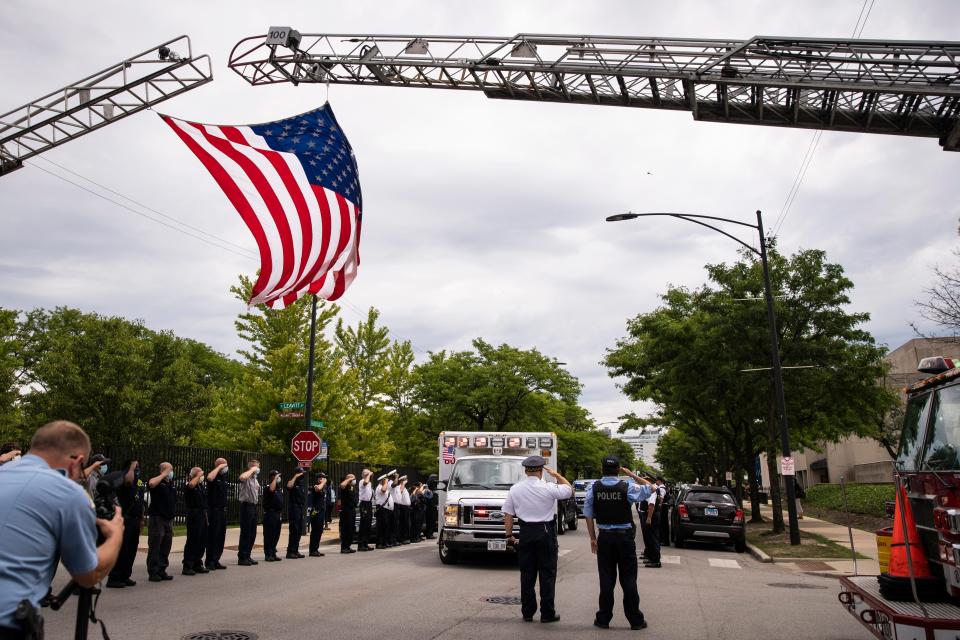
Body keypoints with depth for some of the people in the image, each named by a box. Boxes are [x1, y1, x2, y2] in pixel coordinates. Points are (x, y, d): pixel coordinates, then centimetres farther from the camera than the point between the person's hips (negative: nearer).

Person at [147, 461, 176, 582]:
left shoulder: (171, 483, 15)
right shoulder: (157, 481, -8)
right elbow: (151, 484, -33)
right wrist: (164, 474, -22)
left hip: (169, 519, 7)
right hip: (157, 518, -7)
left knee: (166, 547, 10)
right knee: (154, 547, -2)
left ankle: (162, 571, 18)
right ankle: (152, 573, 3)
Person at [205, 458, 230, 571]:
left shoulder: (224, 477, 14)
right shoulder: (214, 476, -10)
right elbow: (209, 478, -37)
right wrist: (219, 467, -25)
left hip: (222, 510, 8)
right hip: (213, 510, -8)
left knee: (221, 536, 10)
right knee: (212, 536, -4)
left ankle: (216, 561, 17)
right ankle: (209, 562, 3)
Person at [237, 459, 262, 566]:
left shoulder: (255, 479, 17)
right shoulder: (247, 477, -11)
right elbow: (242, 477, -37)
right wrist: (252, 470, -23)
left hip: (254, 506, 9)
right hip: (246, 506, -9)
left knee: (252, 533, 11)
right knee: (245, 532, -5)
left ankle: (247, 556, 20)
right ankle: (241, 558, 2)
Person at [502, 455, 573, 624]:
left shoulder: (515, 489, -1)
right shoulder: (548, 488, -11)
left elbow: (508, 514, 2)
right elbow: (570, 490, 5)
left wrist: (509, 535, 10)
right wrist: (556, 475, 11)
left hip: (526, 534, 3)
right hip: (546, 533, -3)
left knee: (527, 574, 11)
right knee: (547, 573, 6)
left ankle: (527, 612, 17)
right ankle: (547, 613, 9)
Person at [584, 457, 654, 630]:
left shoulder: (593, 488, -4)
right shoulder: (628, 487, -10)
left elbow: (588, 515, 0)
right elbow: (651, 488, 5)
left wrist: (593, 538, 9)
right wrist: (630, 473, 4)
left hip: (604, 537, 2)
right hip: (625, 537, -1)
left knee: (606, 579, 9)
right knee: (628, 579, 7)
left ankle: (603, 619, 16)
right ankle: (635, 620, 16)